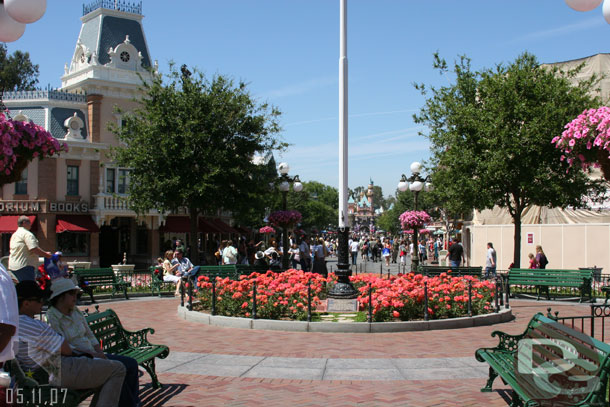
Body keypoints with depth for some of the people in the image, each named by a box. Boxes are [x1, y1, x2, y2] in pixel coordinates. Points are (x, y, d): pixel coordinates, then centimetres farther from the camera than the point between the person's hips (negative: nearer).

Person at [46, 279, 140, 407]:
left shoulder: (75, 312, 14)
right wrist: (92, 355, -20)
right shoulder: (51, 318, -12)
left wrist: (100, 353, 2)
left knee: (131, 364, -4)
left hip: (93, 355, 9)